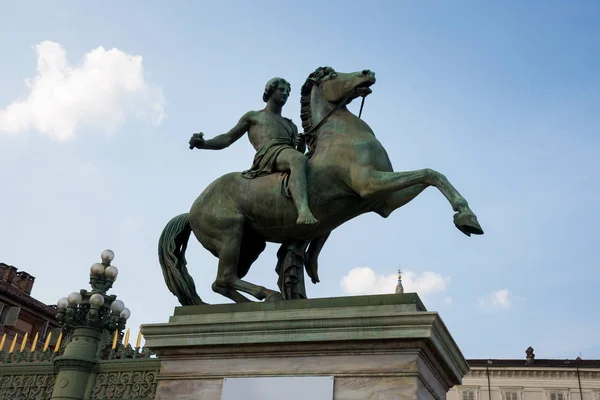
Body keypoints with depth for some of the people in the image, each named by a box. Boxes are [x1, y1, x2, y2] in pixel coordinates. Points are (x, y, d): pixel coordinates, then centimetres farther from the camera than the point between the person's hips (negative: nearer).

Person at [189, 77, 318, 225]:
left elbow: (299, 152, 29)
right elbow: (227, 138, 19)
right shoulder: (253, 116, 28)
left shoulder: (291, 126, 39)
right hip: (268, 153, -7)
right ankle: (303, 211, -64)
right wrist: (203, 143, 0)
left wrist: (301, 147, 3)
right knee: (298, 159, -39)